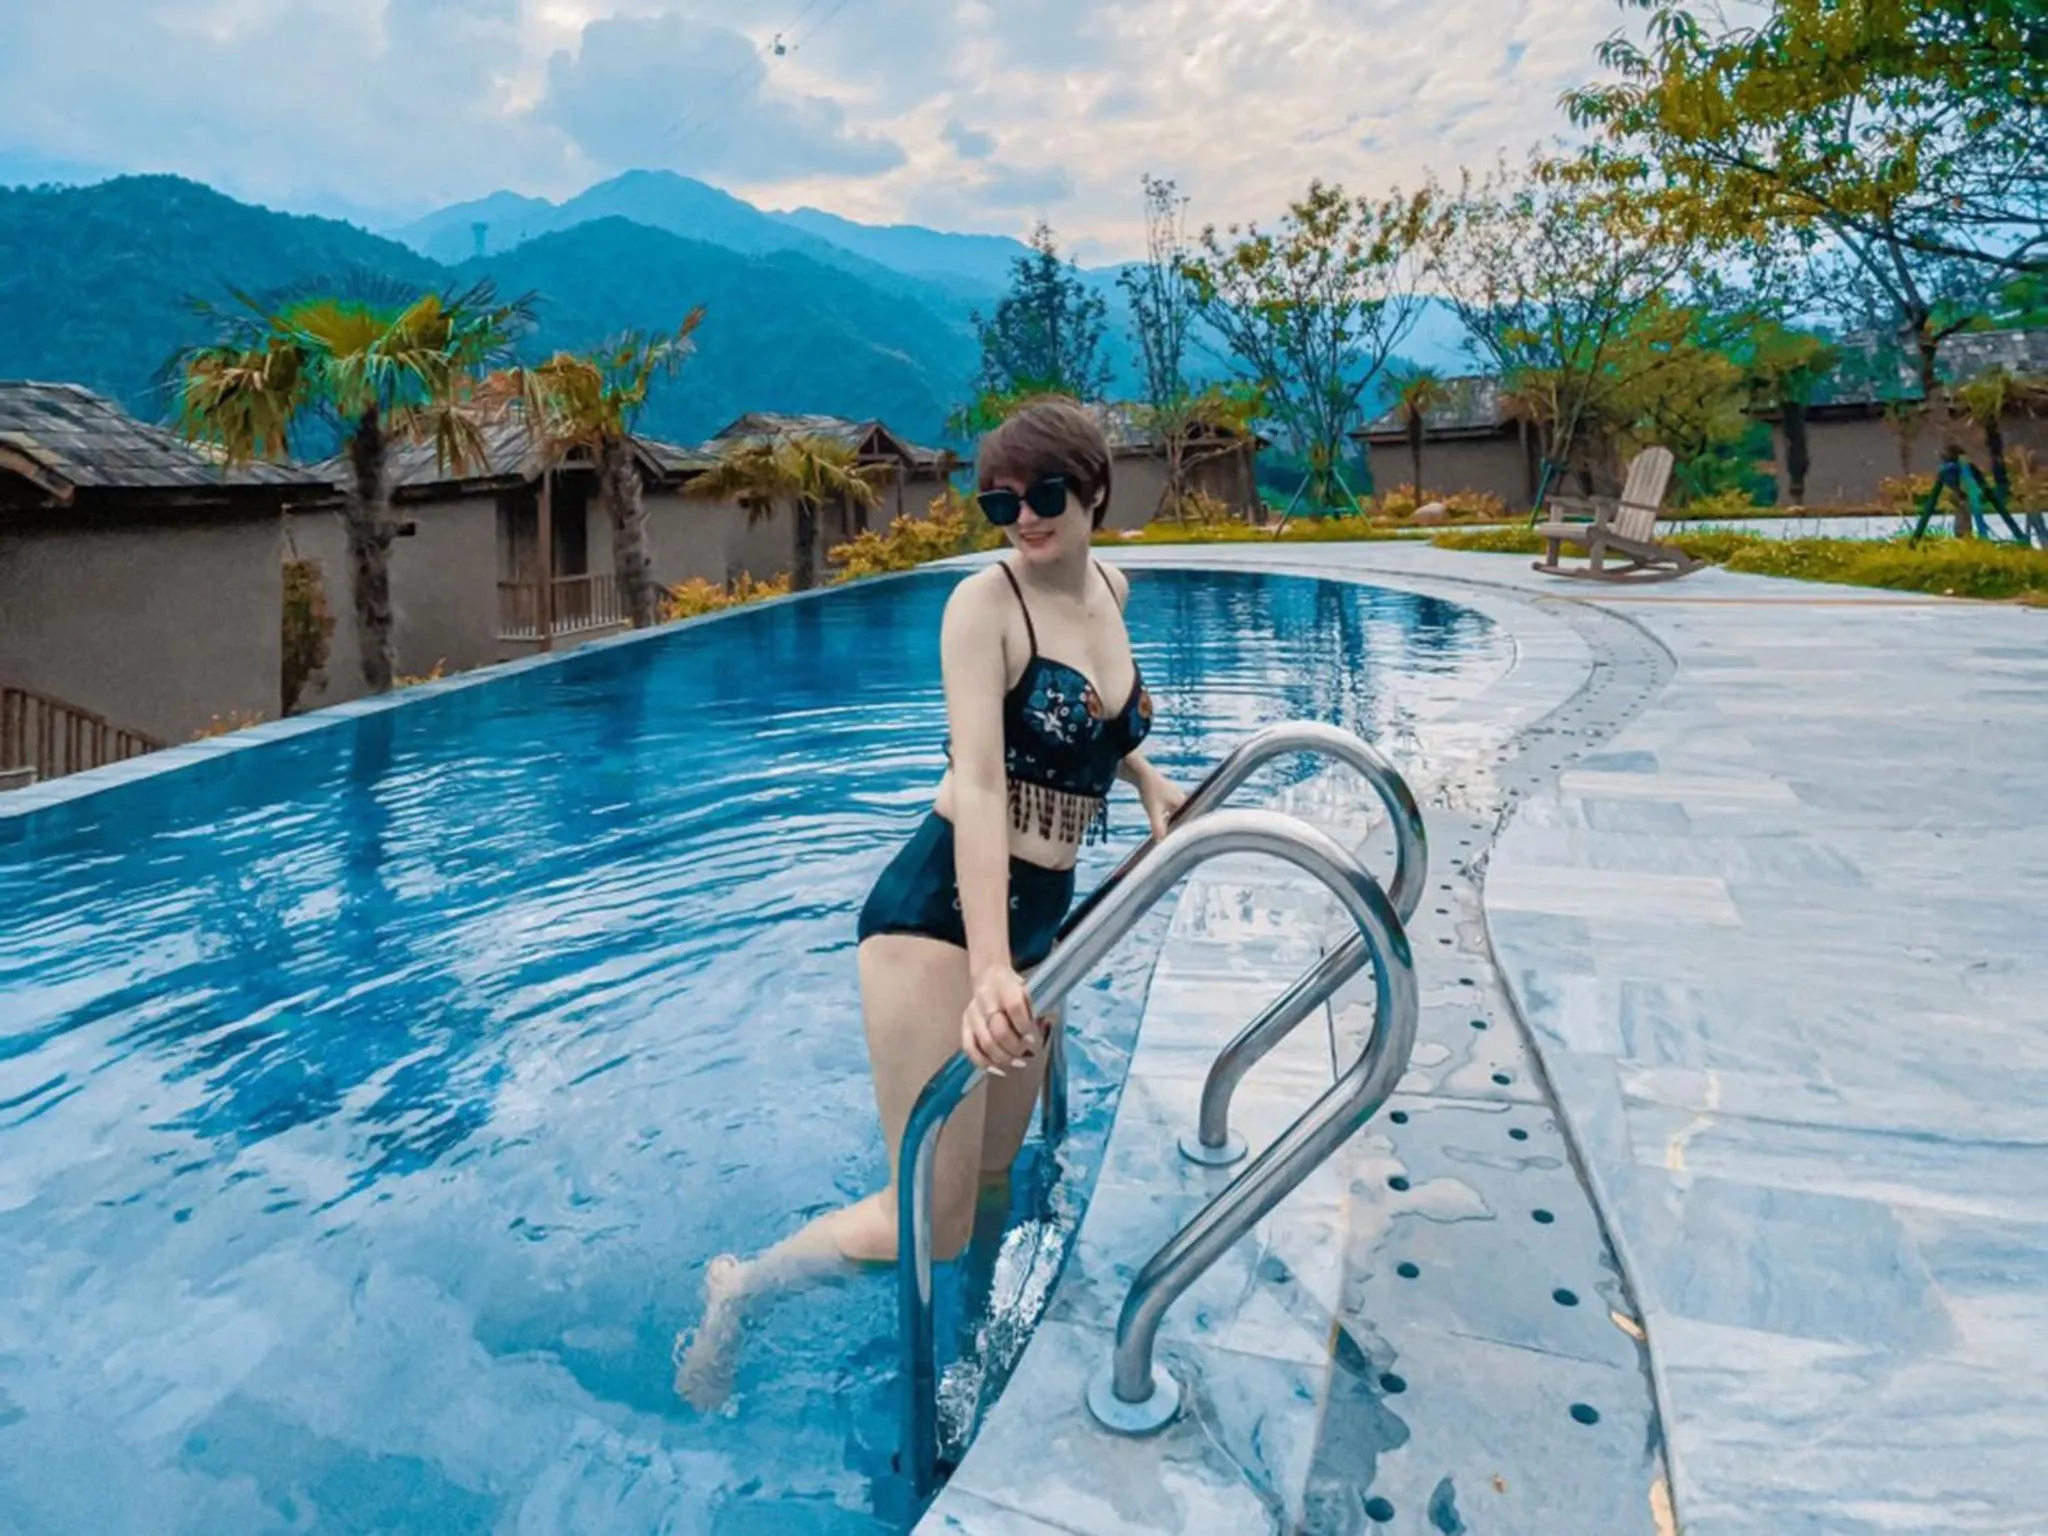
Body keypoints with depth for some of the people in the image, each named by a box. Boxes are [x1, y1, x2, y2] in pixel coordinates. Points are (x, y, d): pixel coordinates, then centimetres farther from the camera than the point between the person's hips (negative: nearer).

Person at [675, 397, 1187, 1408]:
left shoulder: (1110, 589, 9)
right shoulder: (985, 601, -14)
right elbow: (978, 782, -27)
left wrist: (1142, 774, 14)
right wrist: (987, 970, -38)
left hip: (1043, 916, 8)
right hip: (940, 908, -7)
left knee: (992, 1174, 16)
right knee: (932, 1221, -5)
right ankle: (734, 1292, 19)